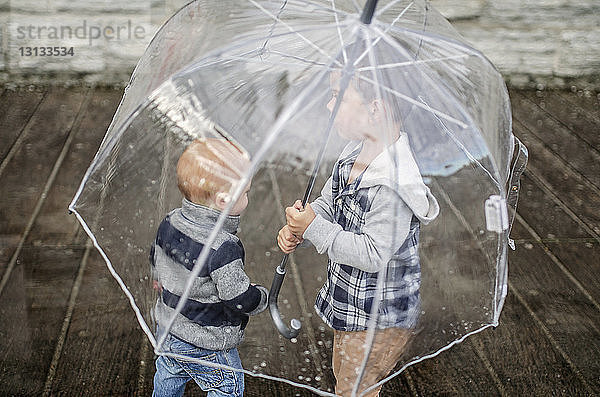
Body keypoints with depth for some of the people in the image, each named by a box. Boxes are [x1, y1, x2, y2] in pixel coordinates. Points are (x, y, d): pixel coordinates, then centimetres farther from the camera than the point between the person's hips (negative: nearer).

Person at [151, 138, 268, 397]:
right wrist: (262, 297, -5)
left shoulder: (170, 222, -9)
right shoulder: (223, 249, -34)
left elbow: (156, 259, 10)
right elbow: (241, 299, -27)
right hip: (206, 345, -8)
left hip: (166, 327, 8)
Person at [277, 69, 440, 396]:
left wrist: (314, 227, -29)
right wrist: (296, 228, -11)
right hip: (347, 301, 9)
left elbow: (372, 255, -30)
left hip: (379, 319, -9)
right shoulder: (354, 151, -4)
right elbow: (328, 202, 7)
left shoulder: (392, 185, -32)